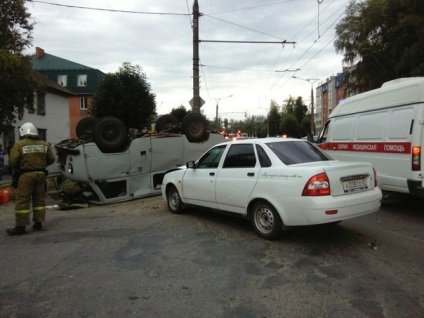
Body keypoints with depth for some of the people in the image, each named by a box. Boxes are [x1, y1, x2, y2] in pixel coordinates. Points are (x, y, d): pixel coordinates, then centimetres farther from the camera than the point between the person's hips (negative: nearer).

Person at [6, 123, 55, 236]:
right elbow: (51, 159, 8)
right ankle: (38, 223, 16)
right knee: (39, 199, 12)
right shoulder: (44, 144, 7)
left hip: (26, 175, -4)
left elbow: (12, 161, -10)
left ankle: (21, 226, 1)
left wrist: (19, 167, 9)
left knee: (22, 200, 1)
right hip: (40, 174, 5)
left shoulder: (19, 144, -6)